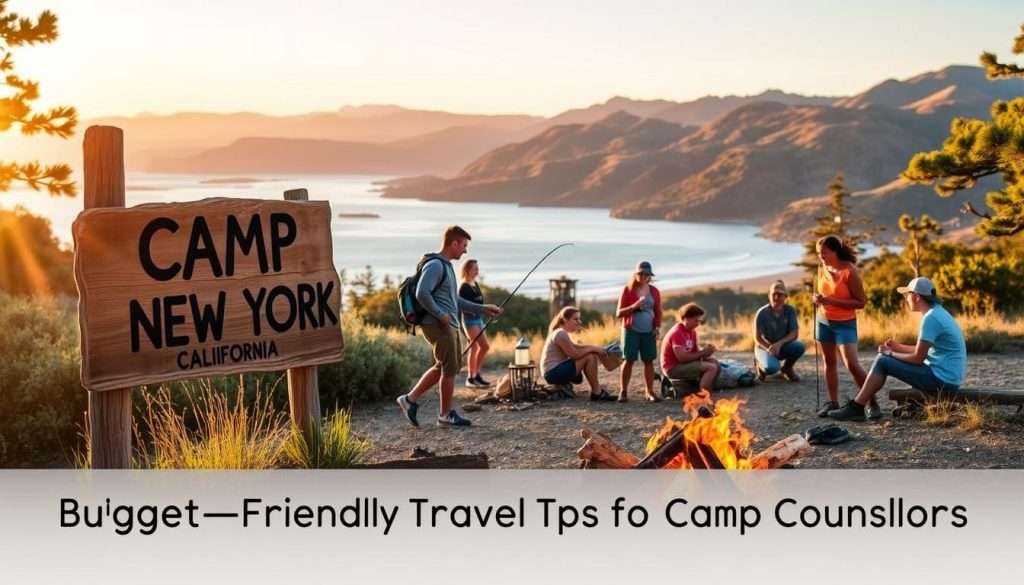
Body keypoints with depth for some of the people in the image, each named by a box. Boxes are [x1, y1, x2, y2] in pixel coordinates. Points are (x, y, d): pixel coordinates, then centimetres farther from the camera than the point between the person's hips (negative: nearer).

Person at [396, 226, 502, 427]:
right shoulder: (435, 265, -13)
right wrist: (440, 315, -20)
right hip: (438, 325, -10)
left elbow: (454, 300, 25)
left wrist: (482, 309, 21)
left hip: (449, 325, 10)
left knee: (442, 367, 16)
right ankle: (445, 415, 8)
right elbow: (422, 294, -25)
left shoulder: (446, 266, 19)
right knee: (450, 369, -2)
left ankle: (410, 399, 20)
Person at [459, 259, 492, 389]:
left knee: (485, 346, 9)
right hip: (470, 319, -9)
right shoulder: (464, 287, -12)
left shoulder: (475, 284, 13)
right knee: (474, 347, -10)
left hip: (479, 319, 9)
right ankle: (471, 378, -6)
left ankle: (476, 375, 18)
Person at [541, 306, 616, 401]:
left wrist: (595, 348, -2)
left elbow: (576, 347, 12)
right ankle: (596, 392, -10)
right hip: (553, 373, -11)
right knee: (589, 356, -15)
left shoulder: (563, 333, 17)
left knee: (592, 355, 10)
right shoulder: (560, 334, -16)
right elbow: (573, 354, -19)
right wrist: (593, 348, -10)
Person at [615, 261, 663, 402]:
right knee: (628, 360, -4)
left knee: (649, 361, 2)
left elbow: (658, 312, 15)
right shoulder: (628, 290, -2)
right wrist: (634, 306, -18)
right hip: (631, 331, -3)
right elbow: (619, 313, -3)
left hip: (649, 332, 3)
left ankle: (649, 392, 8)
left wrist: (658, 327, -1)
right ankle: (623, 391, 1)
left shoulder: (654, 291, 7)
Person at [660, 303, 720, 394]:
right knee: (711, 368, -20)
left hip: (685, 364, 10)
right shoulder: (677, 333, -21)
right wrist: (703, 353, -18)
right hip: (673, 368, -10)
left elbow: (695, 349, 12)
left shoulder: (692, 331, 8)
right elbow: (682, 357, -26)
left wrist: (705, 350, -10)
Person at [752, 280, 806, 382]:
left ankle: (786, 369, 3)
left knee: (799, 347, -29)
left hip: (783, 347, 3)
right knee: (772, 367, -35)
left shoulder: (790, 310, -10)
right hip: (765, 347, -3)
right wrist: (769, 348, -29)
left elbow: (794, 334, -13)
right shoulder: (762, 313, -15)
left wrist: (779, 344, -29)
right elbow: (757, 337, -12)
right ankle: (760, 364, 6)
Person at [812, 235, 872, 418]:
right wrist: (817, 299, -7)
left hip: (845, 323, -6)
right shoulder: (822, 268, 0)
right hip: (823, 321, 7)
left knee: (852, 364, -15)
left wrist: (831, 301, -26)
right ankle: (832, 401, 18)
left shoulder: (849, 271, -20)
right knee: (829, 361, 11)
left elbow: (861, 302, -19)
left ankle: (872, 401, -2)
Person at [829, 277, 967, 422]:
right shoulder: (938, 312, 12)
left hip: (942, 379, -10)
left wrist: (890, 353, -3)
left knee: (882, 362, -7)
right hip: (949, 377, 10)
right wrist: (899, 347, 10)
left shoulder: (930, 318, -19)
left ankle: (855, 408, 0)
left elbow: (918, 358, -17)